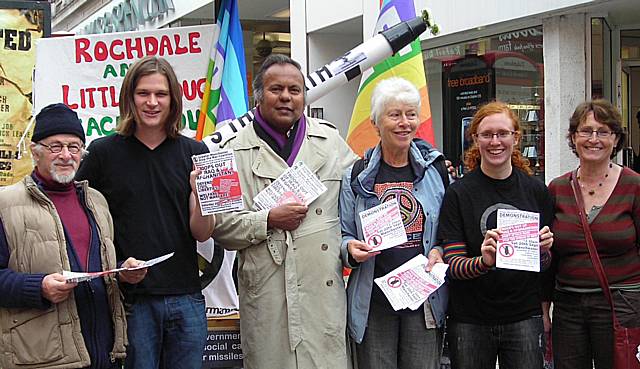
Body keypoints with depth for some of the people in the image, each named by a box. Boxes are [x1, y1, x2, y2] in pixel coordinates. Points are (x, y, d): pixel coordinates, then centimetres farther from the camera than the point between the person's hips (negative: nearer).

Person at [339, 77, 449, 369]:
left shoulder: (436, 170, 6)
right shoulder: (356, 176, 2)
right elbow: (342, 235, 6)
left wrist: (439, 251, -8)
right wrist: (351, 249, -15)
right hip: (373, 301, -1)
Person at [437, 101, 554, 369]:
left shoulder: (536, 190, 3)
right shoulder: (458, 193, -5)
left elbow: (545, 264, 11)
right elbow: (453, 266, -8)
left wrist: (543, 251, -11)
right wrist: (484, 261, -27)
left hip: (524, 316, 2)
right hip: (470, 321, -2)